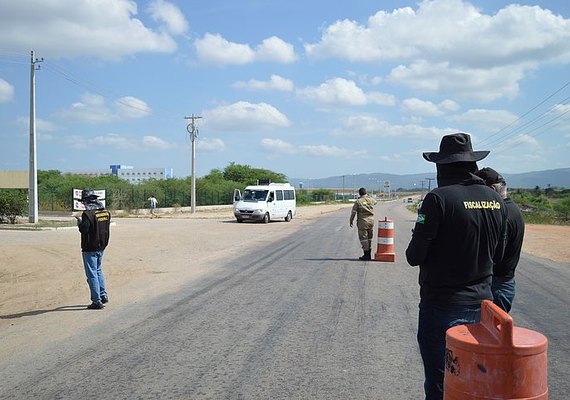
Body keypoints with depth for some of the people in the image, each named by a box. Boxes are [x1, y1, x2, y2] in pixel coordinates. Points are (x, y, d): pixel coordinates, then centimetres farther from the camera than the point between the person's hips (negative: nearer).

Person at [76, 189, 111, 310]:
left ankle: (97, 301, 1)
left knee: (92, 274, -1)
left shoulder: (87, 214, -18)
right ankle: (103, 295, 26)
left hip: (90, 249, -8)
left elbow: (84, 229, -22)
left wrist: (80, 222, -4)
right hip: (101, 246, 8)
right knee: (98, 270, 24)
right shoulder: (106, 212, 5)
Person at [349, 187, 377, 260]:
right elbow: (375, 202, 29)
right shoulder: (371, 200, 3)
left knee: (363, 238, 0)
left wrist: (351, 221, 5)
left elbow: (353, 212, -6)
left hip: (362, 222, -5)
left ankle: (366, 255, -2)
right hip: (371, 221, 5)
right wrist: (368, 196, 39)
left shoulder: (358, 201, -9)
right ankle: (369, 254, 19)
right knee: (369, 238, 14)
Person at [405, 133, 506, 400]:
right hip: (482, 302, 6)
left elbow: (414, 257, -16)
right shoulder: (495, 199, 2)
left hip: (442, 306, -6)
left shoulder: (439, 198, -17)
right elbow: (498, 253, 12)